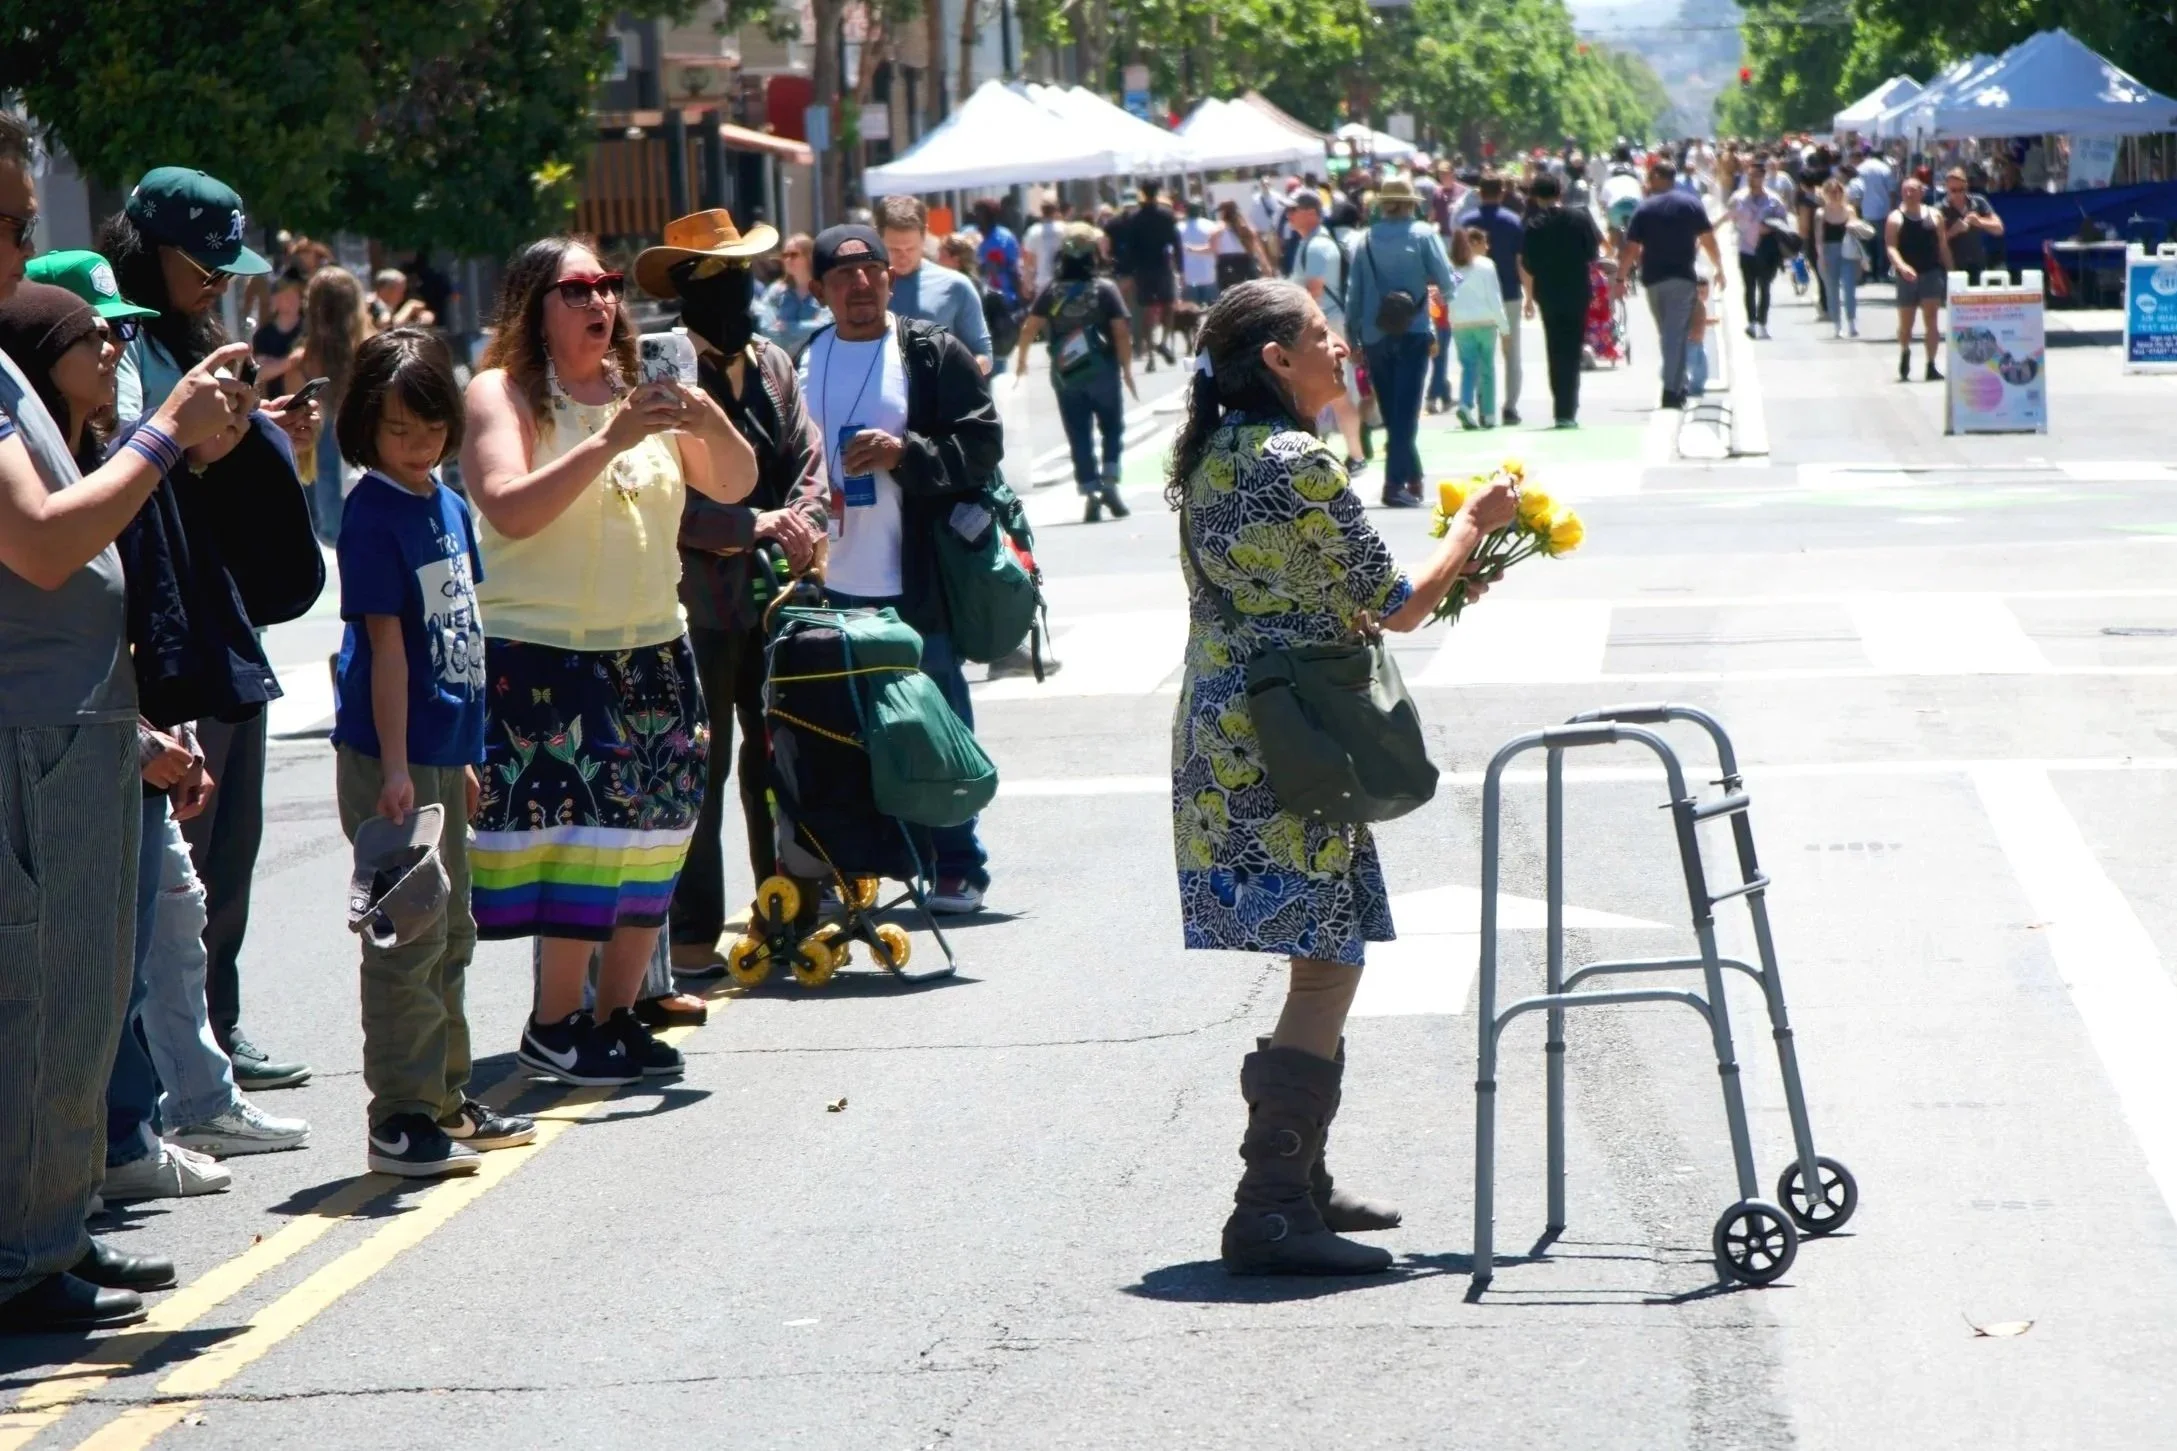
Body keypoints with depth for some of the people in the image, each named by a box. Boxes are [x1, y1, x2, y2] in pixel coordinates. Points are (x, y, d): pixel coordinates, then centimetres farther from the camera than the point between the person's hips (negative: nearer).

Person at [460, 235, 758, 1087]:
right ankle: (553, 1027, -3)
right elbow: (509, 508, -17)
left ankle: (618, 1014, 12)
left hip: (653, 651, 6)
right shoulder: (502, 394, -2)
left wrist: (709, 422, -11)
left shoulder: (640, 391, 13)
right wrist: (608, 441, -22)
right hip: (540, 656, -6)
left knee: (650, 836, 3)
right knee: (580, 824, -11)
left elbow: (735, 485, 9)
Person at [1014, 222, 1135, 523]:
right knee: (1112, 428, 14)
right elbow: (1121, 332, -10)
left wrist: (1022, 360, 12)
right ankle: (1110, 482, 0)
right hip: (1102, 372, -1)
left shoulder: (1051, 291, -1)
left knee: (1079, 436, 6)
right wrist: (1127, 369, -2)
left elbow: (1029, 328, -3)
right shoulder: (1105, 289, -6)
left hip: (1065, 374, 1)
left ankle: (1090, 495, 0)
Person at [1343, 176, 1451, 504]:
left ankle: (1412, 478, 21)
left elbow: (1353, 290, 1)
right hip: (1412, 333, -2)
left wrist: (1352, 334, 9)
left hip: (1375, 336, 3)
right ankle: (1396, 482, -12)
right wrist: (1424, 279, 15)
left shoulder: (1365, 240, 2)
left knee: (1392, 410, 13)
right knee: (1405, 409, -3)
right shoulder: (1423, 234, -3)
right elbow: (1446, 281, -7)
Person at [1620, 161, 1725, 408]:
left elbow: (1631, 249, -3)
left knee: (1666, 333, 16)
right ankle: (1672, 391, -14)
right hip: (1683, 277, -2)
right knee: (1677, 333, -4)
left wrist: (1621, 278, 4)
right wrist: (1719, 268, 12)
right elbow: (1708, 240, -1)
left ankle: (1675, 386, 23)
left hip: (1653, 279, 2)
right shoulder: (1691, 204, 0)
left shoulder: (1643, 209, 1)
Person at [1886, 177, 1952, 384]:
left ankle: (1931, 367, -9)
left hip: (1932, 273, 1)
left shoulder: (1934, 216, 6)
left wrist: (1950, 273, 8)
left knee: (1930, 319, -9)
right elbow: (1890, 247, -13)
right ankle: (1905, 352, 38)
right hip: (1908, 275, -1)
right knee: (1906, 323, 8)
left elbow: (1943, 246, 10)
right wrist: (1902, 266, -30)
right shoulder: (1896, 218, -2)